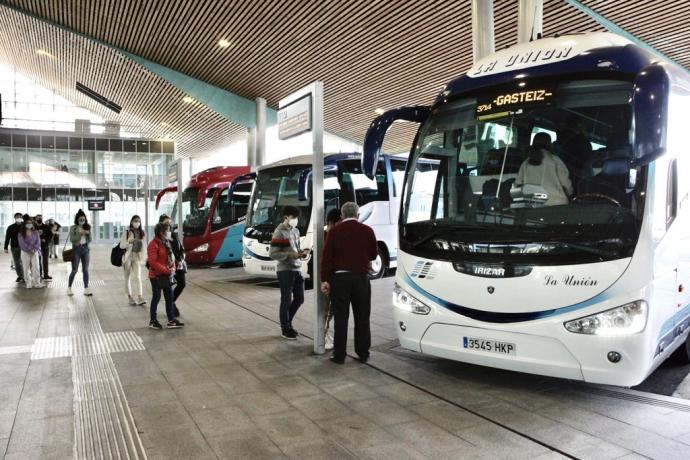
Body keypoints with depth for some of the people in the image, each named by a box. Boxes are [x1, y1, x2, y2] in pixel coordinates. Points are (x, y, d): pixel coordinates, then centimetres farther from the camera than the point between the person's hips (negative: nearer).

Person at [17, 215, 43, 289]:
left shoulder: (35, 232, 6)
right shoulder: (21, 233, -1)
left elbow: (38, 242, 1)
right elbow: (22, 243, -9)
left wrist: (34, 249, -14)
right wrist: (30, 249, -15)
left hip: (35, 252, 1)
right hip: (25, 252, -1)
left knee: (36, 267, -5)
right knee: (26, 268, 1)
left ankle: (37, 283, -3)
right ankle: (28, 283, 8)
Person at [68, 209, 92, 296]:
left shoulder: (87, 227, 8)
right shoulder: (73, 228, -1)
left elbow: (89, 240, 8)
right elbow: (71, 239, -11)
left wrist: (88, 233, -9)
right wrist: (80, 234, -18)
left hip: (85, 249, 3)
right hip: (76, 249, -3)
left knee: (85, 270, 3)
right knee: (74, 270, 1)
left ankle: (86, 289, 7)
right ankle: (69, 288, 17)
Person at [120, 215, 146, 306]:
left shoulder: (141, 233, 6)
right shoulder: (127, 232, -6)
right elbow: (121, 245, -9)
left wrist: (142, 257, 9)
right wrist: (129, 242, -27)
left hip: (137, 257, 2)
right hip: (127, 257, -2)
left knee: (138, 277, -8)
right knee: (128, 277, 7)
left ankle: (140, 297, -14)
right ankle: (130, 297, 14)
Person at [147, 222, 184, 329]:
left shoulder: (166, 243, 10)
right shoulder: (154, 244, -16)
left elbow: (171, 257, 16)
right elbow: (153, 262, -21)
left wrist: (172, 269, -2)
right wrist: (166, 270, -21)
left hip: (167, 276, 8)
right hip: (157, 276, -8)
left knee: (169, 298, 9)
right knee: (156, 298, 4)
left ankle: (171, 321, 16)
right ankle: (153, 321, 18)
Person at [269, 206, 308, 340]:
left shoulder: (296, 231, 13)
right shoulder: (279, 232, -11)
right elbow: (272, 254, -15)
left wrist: (301, 253, 0)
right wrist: (291, 255, -21)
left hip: (297, 269, 8)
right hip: (285, 271, -8)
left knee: (299, 299, 13)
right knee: (286, 300, 1)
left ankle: (287, 323, 31)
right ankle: (285, 329, 15)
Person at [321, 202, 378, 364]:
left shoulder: (335, 231, -3)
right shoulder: (367, 231, 0)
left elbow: (326, 257, -7)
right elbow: (373, 255, 10)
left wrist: (324, 280, -3)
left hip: (340, 278, -1)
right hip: (361, 278, 1)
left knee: (341, 317, 4)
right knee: (362, 317, 11)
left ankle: (339, 355, 8)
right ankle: (363, 353, 17)